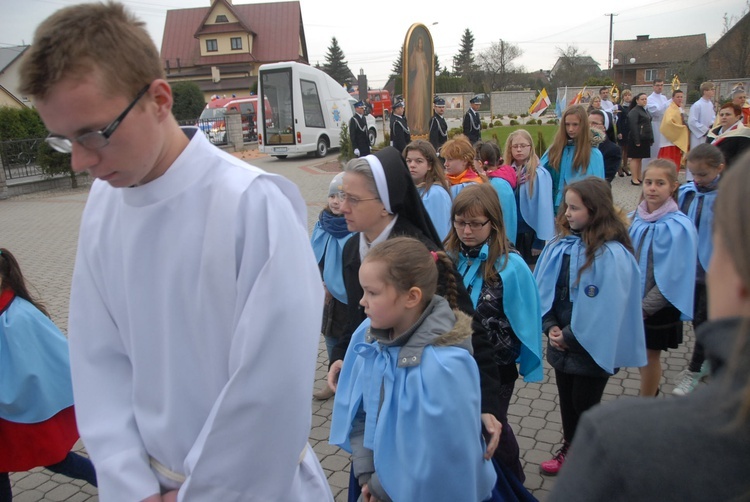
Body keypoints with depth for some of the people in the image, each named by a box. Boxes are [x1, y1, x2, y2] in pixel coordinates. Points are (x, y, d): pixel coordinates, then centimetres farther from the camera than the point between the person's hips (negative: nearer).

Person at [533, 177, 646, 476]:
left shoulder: (612, 255, -21)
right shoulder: (561, 245, -2)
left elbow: (606, 309, -21)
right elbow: (543, 288, 2)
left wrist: (571, 336, -14)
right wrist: (550, 327, -9)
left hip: (592, 348, -6)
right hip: (561, 344, 6)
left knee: (585, 405, 9)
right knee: (566, 400, 21)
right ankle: (570, 449, 43)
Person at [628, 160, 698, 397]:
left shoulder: (678, 227, -18)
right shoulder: (635, 219, -2)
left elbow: (673, 277, -18)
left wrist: (644, 307, -17)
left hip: (660, 306, -5)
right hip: (635, 299, 5)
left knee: (651, 355, 9)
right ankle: (651, 393, 40)